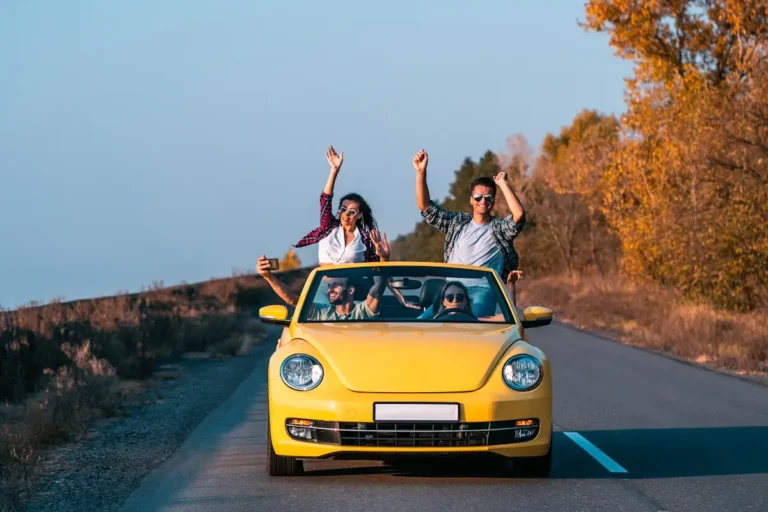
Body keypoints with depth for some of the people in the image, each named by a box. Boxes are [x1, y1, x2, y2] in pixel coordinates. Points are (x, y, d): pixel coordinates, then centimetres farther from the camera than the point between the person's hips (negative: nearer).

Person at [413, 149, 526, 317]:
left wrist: (503, 184, -5)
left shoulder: (500, 228, 10)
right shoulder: (457, 223, 20)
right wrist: (421, 173, 7)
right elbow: (425, 206, 18)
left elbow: (519, 214, -11)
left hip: (483, 290, -4)